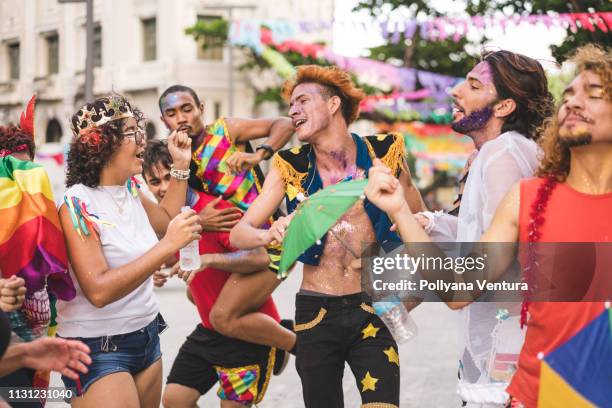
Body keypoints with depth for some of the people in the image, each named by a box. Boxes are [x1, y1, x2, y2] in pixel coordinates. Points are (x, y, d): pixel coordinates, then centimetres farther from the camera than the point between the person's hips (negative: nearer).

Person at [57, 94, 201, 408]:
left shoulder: (129, 190, 4)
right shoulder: (78, 205, -19)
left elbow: (166, 220, 26)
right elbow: (98, 291, -28)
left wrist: (181, 165, 15)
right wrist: (167, 246, -32)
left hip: (146, 337, 8)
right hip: (99, 349, -8)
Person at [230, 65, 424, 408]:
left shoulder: (384, 152, -3)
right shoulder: (290, 166, 0)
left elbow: (420, 221, 10)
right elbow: (239, 233, -5)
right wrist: (271, 234, -26)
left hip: (372, 307, -1)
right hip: (316, 313, 1)